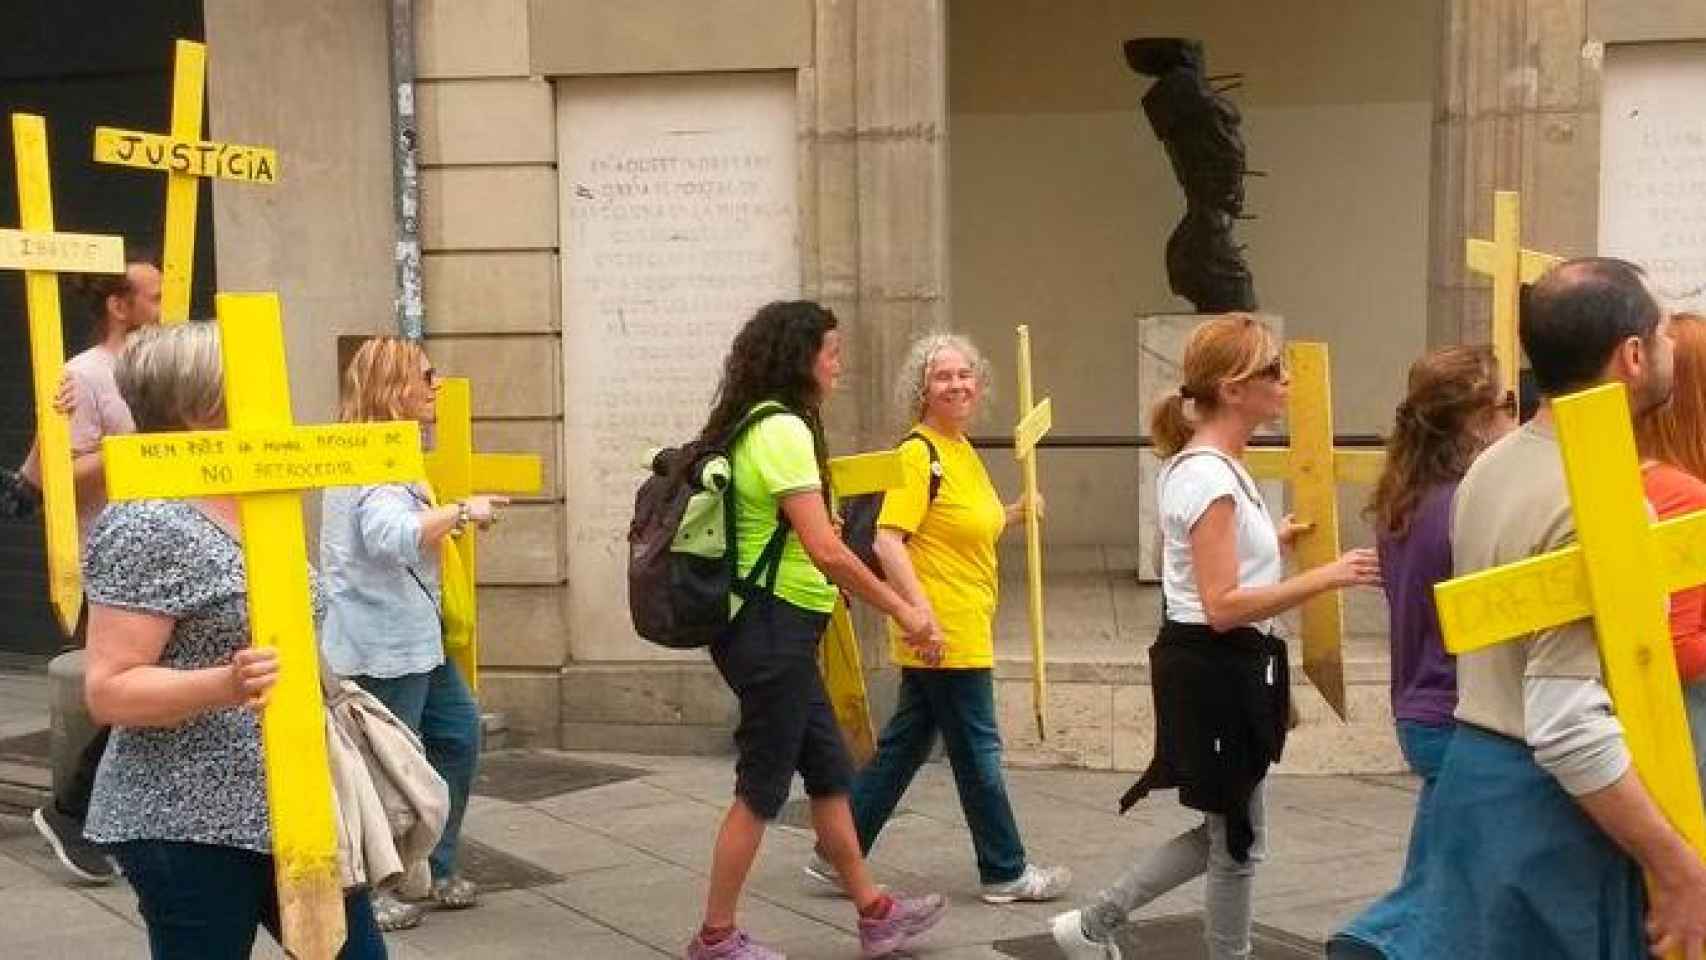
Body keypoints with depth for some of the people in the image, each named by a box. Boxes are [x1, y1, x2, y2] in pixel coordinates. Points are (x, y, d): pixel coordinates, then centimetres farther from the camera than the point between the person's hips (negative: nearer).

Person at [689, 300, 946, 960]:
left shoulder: (749, 426, 12)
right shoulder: (784, 430, -18)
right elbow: (824, 549, -24)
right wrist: (903, 611, -17)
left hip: (770, 629, 10)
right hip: (773, 630, -10)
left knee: (829, 774, 16)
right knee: (762, 789, 2)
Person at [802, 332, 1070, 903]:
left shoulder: (964, 452, 13)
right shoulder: (918, 454, -16)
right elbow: (888, 541, -23)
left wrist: (1017, 513, 14)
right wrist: (923, 612, -29)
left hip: (966, 631, 9)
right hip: (943, 637, -9)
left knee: (904, 744, 14)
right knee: (977, 751, 4)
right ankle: (1005, 872, 19)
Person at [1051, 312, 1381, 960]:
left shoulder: (1198, 466, 11)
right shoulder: (1212, 477, -21)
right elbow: (1222, 608, -26)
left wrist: (1273, 542, 18)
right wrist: (1325, 576, -27)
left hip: (1221, 669, 10)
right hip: (1215, 673, -10)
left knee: (1226, 832, 19)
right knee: (1238, 840, 5)